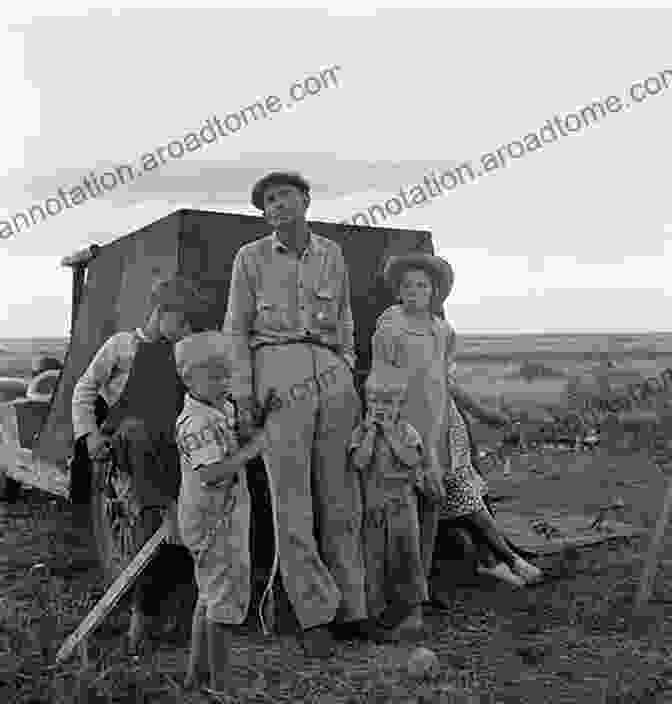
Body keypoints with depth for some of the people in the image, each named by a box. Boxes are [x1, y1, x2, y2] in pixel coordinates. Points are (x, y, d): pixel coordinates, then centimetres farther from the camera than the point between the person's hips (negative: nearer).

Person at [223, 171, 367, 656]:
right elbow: (237, 330, 4)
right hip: (277, 376, -3)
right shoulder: (252, 257, 6)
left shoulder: (332, 254, 15)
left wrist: (350, 384, 13)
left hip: (331, 376, 4)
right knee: (292, 499, -5)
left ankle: (350, 610, 16)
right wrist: (243, 397, -5)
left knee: (341, 497, 5)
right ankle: (315, 615, 5)